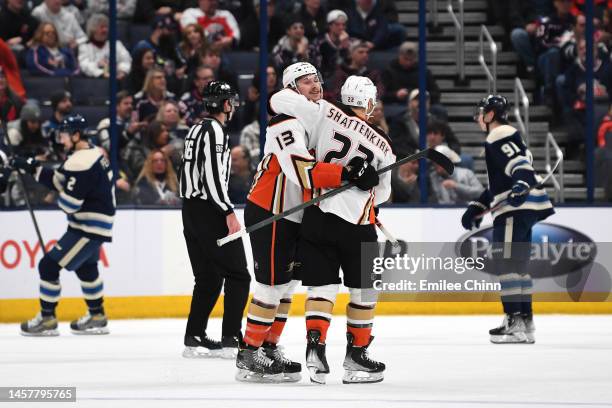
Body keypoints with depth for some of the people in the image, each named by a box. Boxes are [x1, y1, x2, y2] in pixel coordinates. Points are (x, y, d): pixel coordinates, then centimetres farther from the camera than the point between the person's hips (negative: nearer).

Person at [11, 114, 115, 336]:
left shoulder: (81, 163, -23)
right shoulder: (92, 154, 9)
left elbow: (68, 203, -23)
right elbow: (59, 180, 14)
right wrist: (32, 167, 6)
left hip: (89, 229, -10)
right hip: (94, 225, 10)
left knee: (49, 265, -6)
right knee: (86, 267, 27)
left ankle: (47, 319, 1)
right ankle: (97, 317, 38)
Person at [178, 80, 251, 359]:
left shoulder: (197, 129, 17)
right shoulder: (215, 130, -13)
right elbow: (213, 176, -22)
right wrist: (229, 213, -22)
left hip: (192, 208, 10)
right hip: (209, 211, -10)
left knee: (209, 277, 14)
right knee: (237, 275, -6)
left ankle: (194, 338, 11)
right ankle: (231, 340, -12)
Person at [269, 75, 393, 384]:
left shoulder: (327, 115, -3)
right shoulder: (382, 145, 4)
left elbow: (280, 101, -5)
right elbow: (382, 193, 13)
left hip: (318, 216, 1)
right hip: (358, 224, -1)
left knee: (321, 287, 7)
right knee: (363, 290, 14)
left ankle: (315, 346, -10)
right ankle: (356, 356, 17)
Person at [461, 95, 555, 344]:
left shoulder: (500, 137, -6)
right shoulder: (506, 138, 27)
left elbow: (519, 164, -23)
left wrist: (522, 184, -41)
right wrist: (476, 208, 34)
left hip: (516, 209, -11)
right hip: (524, 209, 11)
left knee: (506, 263, -12)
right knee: (518, 265, 14)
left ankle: (514, 322, -17)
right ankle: (525, 322, 16)